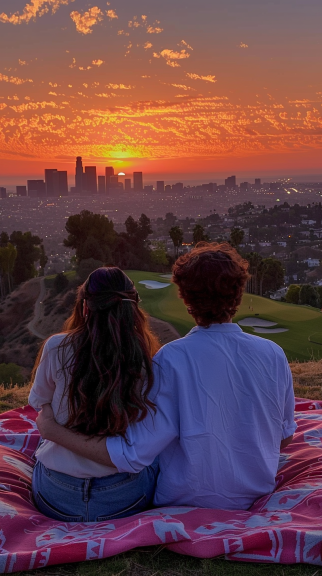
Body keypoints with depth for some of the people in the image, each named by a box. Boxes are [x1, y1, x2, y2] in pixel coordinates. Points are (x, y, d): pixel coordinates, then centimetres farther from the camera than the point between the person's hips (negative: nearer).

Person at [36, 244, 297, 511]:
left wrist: (52, 430, -16)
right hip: (258, 492, 4)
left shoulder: (172, 360, -27)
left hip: (188, 501, -3)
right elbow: (285, 437, -1)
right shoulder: (273, 354, -15)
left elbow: (131, 455, -27)